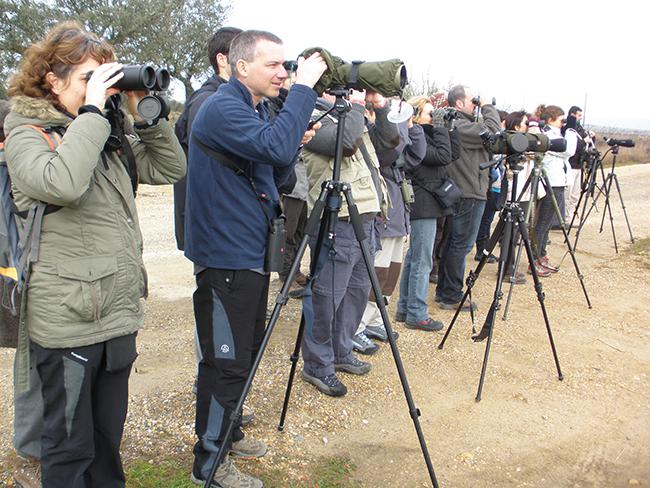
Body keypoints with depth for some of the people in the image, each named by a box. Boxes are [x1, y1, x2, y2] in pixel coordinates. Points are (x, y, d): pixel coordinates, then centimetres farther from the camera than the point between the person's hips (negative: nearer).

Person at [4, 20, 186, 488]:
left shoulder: (110, 135, 12)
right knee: (70, 445, 9)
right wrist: (92, 111, -21)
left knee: (109, 435, 21)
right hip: (68, 321, -6)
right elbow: (62, 183, -29)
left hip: (119, 311, 7)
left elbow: (171, 168, 9)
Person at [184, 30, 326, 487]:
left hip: (251, 253, 10)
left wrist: (296, 145, 1)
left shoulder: (256, 108, 14)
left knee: (247, 353, 19)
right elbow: (274, 144, -32)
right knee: (227, 361, -1)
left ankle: (226, 431, 37)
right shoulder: (222, 108, -15)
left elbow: (273, 173, 18)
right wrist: (304, 87, -24)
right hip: (226, 257, -10)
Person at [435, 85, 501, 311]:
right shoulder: (458, 125, -16)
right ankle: (451, 296, 3)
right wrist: (488, 108, -8)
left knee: (454, 243, 15)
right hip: (469, 194, -11)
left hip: (463, 193, 11)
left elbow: (488, 136, 21)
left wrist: (485, 111, 12)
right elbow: (492, 133, -21)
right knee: (461, 245, -4)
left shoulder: (460, 124, 17)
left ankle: (444, 291, 23)